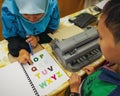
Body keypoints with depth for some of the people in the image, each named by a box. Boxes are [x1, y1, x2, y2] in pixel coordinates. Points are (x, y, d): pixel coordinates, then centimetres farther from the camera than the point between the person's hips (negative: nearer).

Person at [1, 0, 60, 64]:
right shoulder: (8, 8, -30)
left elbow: (52, 29, -10)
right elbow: (10, 37, -17)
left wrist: (38, 38, -27)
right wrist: (21, 50, -36)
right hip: (20, 45, -1)